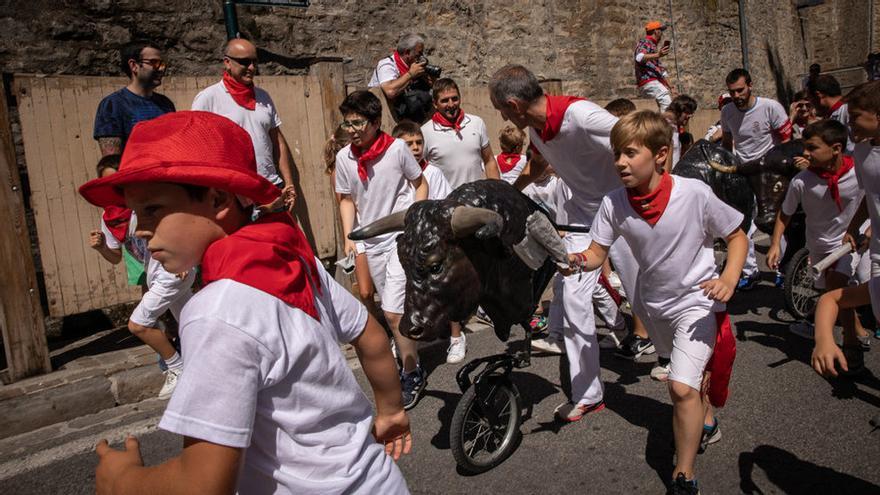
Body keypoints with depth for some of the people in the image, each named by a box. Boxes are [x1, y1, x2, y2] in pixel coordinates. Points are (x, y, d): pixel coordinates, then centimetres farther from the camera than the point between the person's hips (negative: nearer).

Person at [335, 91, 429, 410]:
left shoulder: (396, 148, -12)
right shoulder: (344, 157, -3)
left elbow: (420, 184, 0)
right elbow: (347, 199, 9)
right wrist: (348, 237, 0)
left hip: (401, 237, -4)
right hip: (370, 242, 5)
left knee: (392, 312, -11)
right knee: (392, 308, 15)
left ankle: (412, 374, 9)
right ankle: (407, 359, 36)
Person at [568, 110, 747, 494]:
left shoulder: (694, 193, -23)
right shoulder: (613, 203, -16)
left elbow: (737, 236, -10)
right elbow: (598, 253, -12)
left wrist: (729, 279, -26)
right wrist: (578, 260, -34)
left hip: (696, 301, -5)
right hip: (655, 302, 5)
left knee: (681, 387, -18)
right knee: (692, 371, 27)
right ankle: (706, 422, 57)